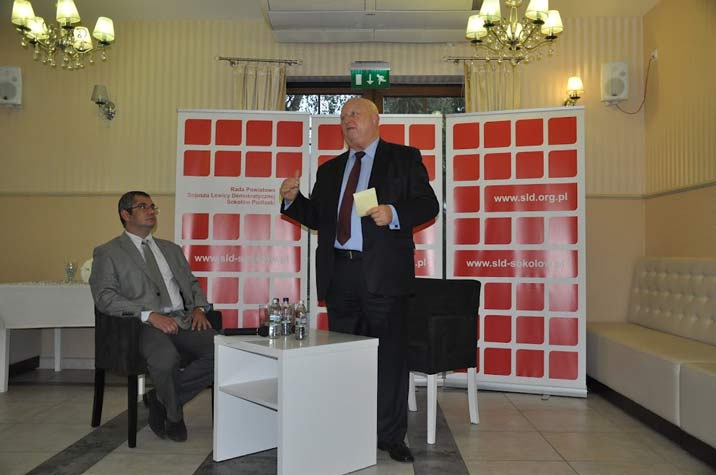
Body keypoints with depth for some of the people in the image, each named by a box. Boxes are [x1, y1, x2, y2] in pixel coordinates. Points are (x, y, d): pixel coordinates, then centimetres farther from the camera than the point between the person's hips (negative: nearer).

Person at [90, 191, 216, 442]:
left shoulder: (171, 249, 26)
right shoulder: (107, 253, 9)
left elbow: (192, 283, 25)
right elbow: (105, 297, -4)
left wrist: (198, 308, 2)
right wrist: (149, 315, -18)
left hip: (184, 321, 5)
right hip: (144, 326, -5)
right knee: (165, 359, -38)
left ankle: (162, 398, 0)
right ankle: (174, 414, -4)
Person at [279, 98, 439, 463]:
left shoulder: (404, 158, 5)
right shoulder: (329, 170, 19)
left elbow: (428, 204, -3)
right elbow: (317, 217, 19)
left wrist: (393, 213, -20)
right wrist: (292, 199, 2)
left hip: (383, 272, -5)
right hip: (338, 272, 5)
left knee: (389, 353, 0)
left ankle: (391, 436, 13)